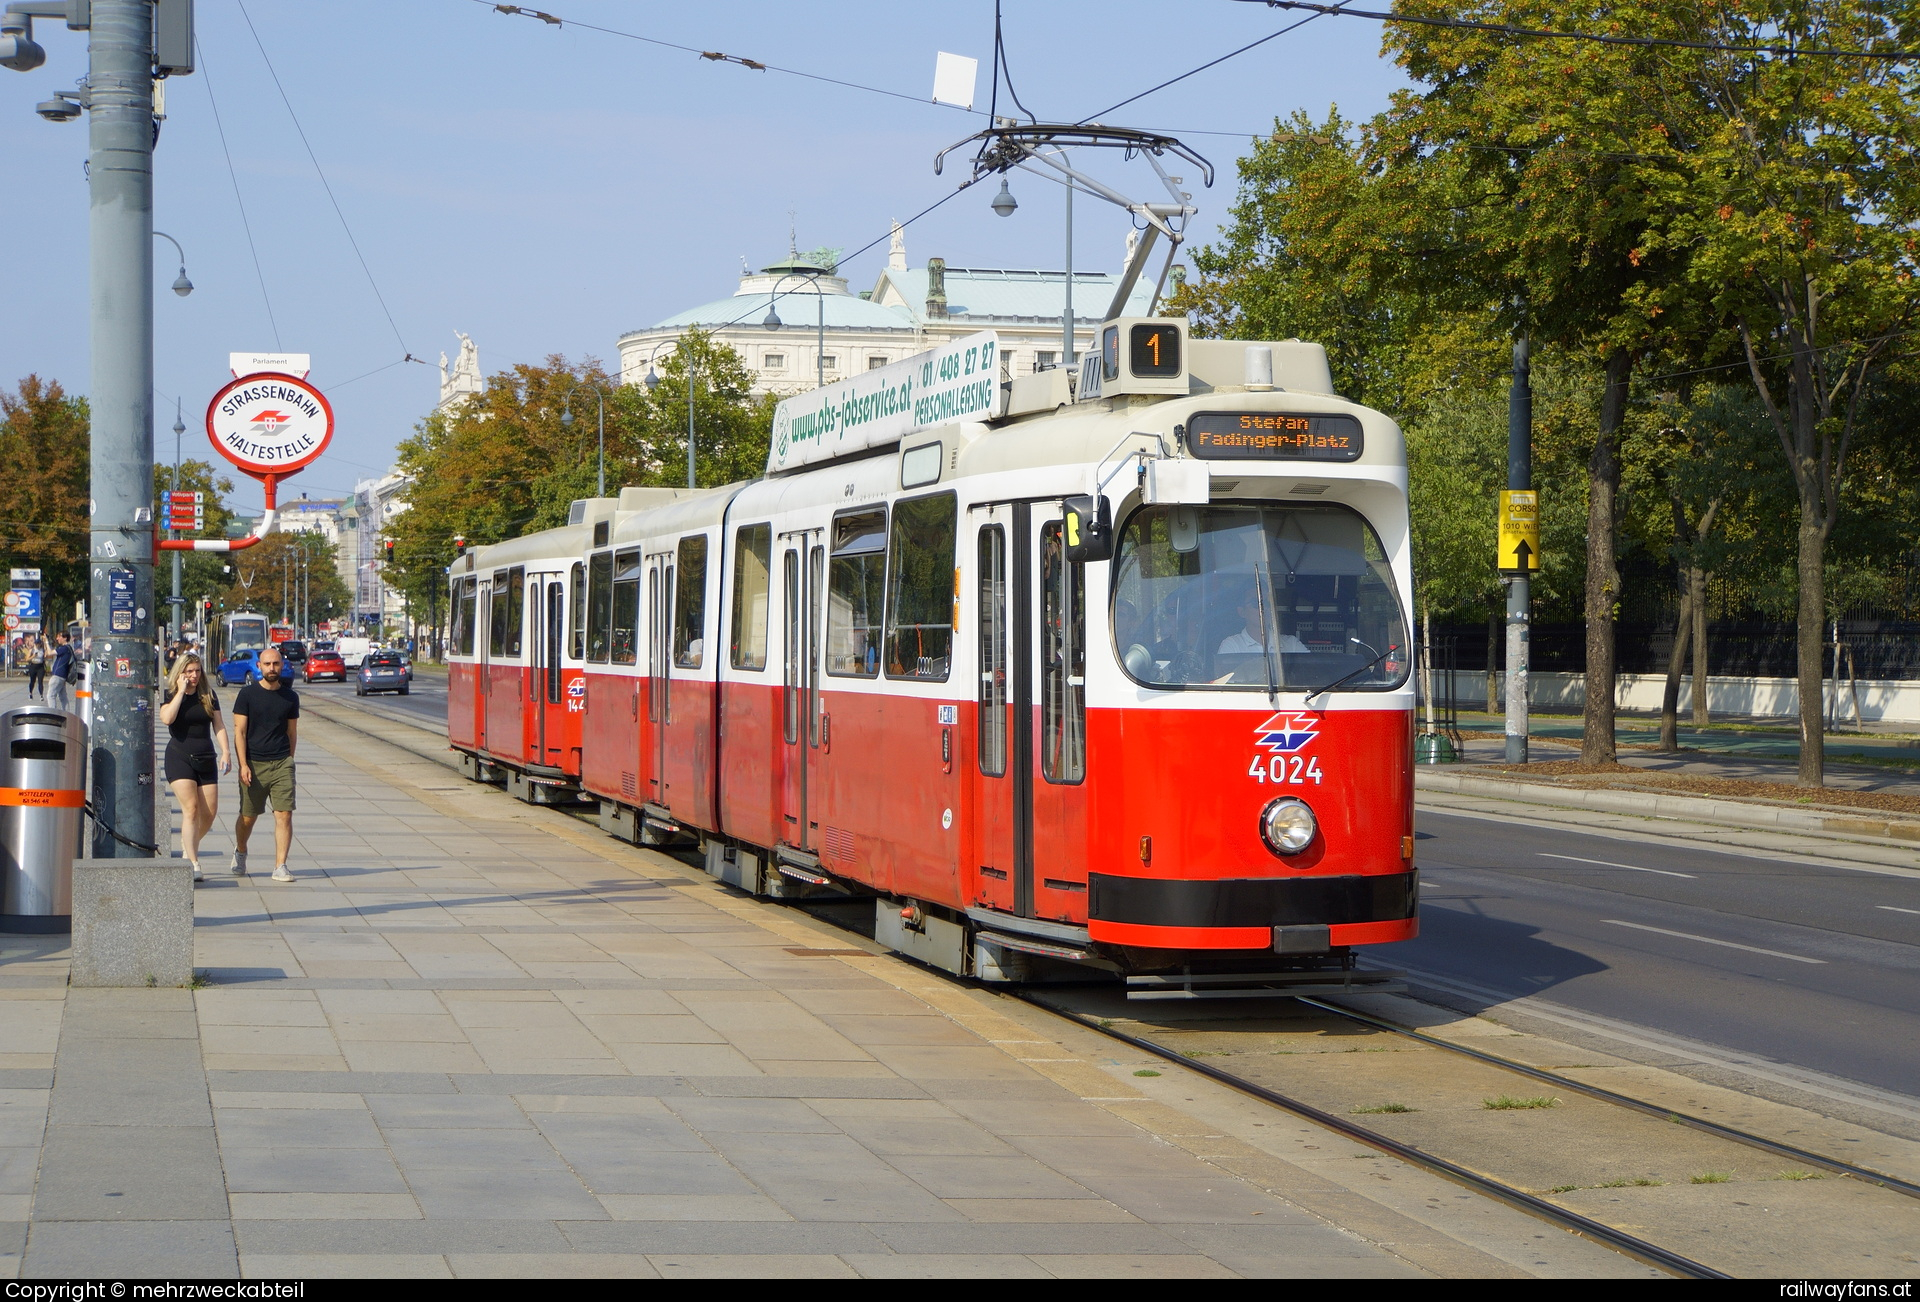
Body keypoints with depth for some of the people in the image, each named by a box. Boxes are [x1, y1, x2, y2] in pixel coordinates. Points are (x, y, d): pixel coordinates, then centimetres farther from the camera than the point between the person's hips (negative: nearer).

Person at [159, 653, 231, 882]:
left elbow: (218, 725, 8)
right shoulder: (170, 695, -1)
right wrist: (181, 691, -16)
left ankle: (189, 846, 27)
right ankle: (193, 864, -17)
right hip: (179, 758, -4)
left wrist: (226, 751, -3)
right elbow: (167, 718, -20)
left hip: (205, 759, 4)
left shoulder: (209, 695, 9)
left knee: (209, 812, 0)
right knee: (190, 808, -15)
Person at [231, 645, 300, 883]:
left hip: (281, 765, 1)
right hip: (253, 764, -1)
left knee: (284, 815, -9)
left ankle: (280, 866, -7)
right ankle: (240, 853, 37)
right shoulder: (248, 694, -1)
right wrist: (243, 765, -11)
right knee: (247, 817, 9)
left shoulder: (290, 697, 6)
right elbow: (239, 731, -3)